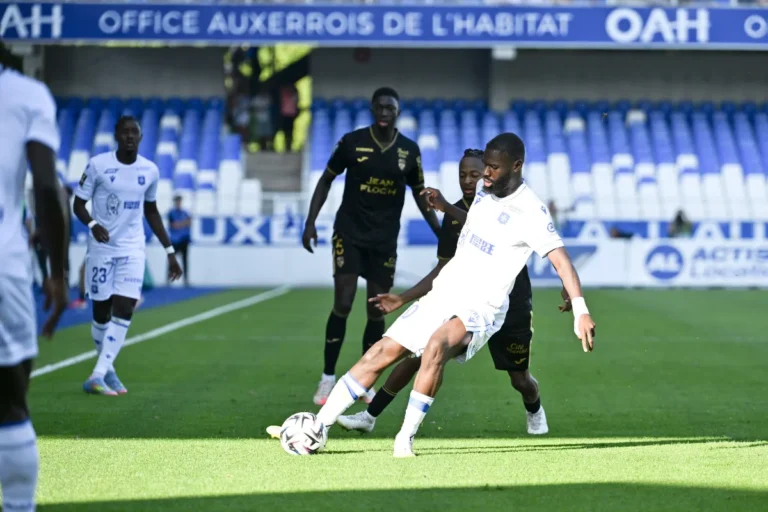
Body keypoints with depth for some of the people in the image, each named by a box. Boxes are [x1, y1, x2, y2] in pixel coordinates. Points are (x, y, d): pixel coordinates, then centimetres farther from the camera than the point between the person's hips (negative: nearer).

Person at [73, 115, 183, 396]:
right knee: (101, 311, 3)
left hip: (132, 249, 2)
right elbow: (79, 203, -4)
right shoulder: (98, 165, -8)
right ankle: (107, 370, 23)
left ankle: (98, 375, -14)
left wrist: (170, 251, 14)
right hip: (102, 247, -2)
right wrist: (93, 225, -25)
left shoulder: (150, 171, 3)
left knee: (124, 309, -12)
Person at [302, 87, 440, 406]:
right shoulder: (352, 142, -8)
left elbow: (420, 194, 10)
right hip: (349, 233, -3)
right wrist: (310, 222, -4)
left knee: (377, 311, 5)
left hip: (385, 240, 3)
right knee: (343, 305, -10)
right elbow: (326, 180, 3)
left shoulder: (409, 151, -1)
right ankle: (328, 378, 2)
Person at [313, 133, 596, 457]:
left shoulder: (531, 211, -16)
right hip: (442, 294, 7)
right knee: (382, 352, -3)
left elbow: (561, 259, -23)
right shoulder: (484, 194, 8)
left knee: (436, 345, -36)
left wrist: (580, 311, -32)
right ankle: (320, 425, 2)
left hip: (481, 308, -7)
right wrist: (444, 205, 31)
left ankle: (406, 438, -28)